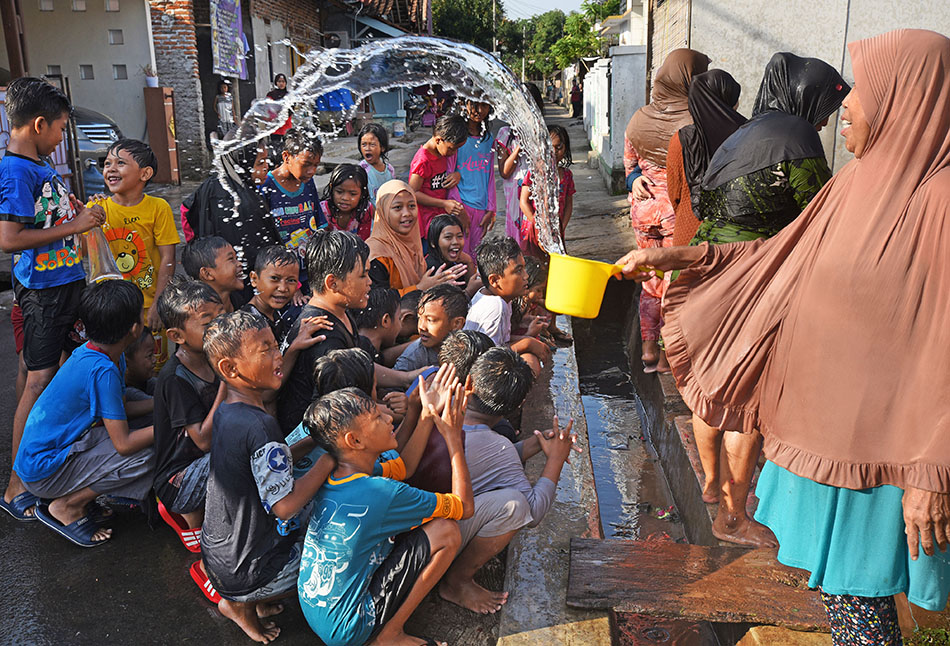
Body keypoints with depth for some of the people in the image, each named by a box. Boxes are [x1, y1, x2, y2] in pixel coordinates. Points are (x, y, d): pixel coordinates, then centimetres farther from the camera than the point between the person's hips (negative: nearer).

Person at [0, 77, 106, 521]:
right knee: (41, 380, -6)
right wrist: (74, 226, -19)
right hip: (43, 289, -9)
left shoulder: (40, 165, 12)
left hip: (68, 282, 9)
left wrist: (83, 214, 10)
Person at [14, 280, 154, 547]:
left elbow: (120, 410, 12)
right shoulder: (102, 370, -27)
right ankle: (65, 507, -3)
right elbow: (124, 443, -25)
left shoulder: (110, 355, 0)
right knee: (147, 456, -21)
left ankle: (79, 498, 12)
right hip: (42, 472, -9)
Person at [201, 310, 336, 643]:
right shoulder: (260, 426, -30)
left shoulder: (226, 412, -1)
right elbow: (285, 505, -28)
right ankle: (242, 603, 11)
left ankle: (250, 598, 18)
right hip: (243, 570, -8)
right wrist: (331, 455, -21)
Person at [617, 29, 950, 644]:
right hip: (824, 424, 8)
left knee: (855, 594, 8)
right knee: (837, 581, 21)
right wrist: (675, 257, 10)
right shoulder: (857, 183, 6)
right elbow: (773, 254, 15)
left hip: (873, 446, -7)